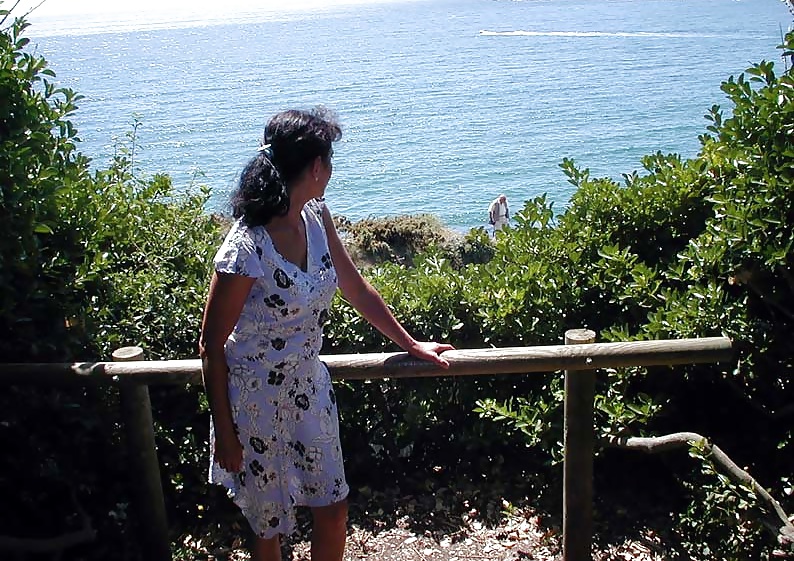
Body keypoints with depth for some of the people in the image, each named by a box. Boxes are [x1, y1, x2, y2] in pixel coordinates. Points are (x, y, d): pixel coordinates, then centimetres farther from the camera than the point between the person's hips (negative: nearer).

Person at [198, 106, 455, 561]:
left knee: (333, 512, 17)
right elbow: (211, 347, -18)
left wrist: (411, 343, 11)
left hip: (309, 385, 6)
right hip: (257, 400, -6)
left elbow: (356, 288, 7)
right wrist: (225, 434, -12)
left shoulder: (316, 217, -6)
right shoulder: (246, 250, -27)